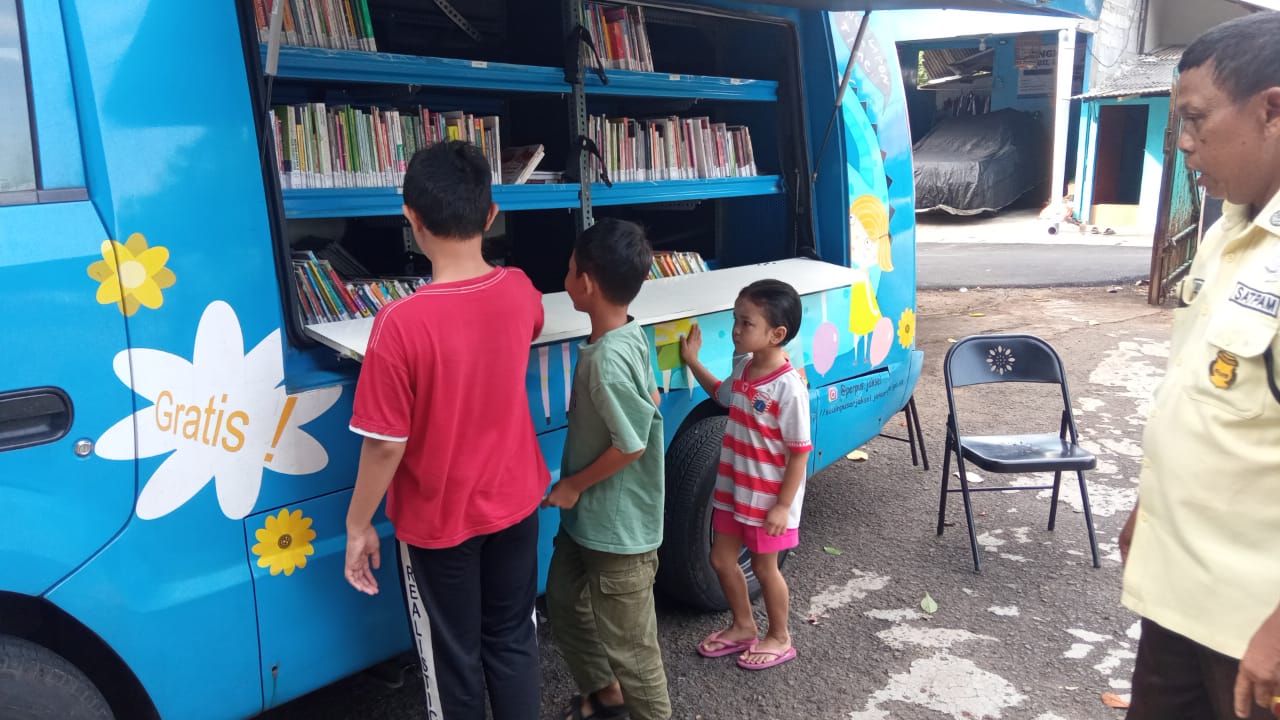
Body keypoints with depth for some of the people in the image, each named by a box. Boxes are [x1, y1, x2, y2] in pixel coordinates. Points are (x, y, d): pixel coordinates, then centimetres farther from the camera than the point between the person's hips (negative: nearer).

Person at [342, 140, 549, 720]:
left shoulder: (402, 323, -28)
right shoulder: (519, 291, -12)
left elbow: (386, 445, -21)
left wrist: (358, 526, -5)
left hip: (437, 521, -4)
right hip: (514, 502, 5)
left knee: (452, 660, 17)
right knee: (512, 640, 22)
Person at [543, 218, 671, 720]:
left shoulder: (606, 359, -28)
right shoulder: (630, 336, 0)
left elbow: (631, 444, -27)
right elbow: (650, 399, 13)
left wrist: (574, 485, -12)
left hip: (616, 529, -10)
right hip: (587, 519, 10)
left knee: (627, 643, 7)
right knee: (564, 606, 26)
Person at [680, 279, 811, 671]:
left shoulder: (789, 388, -25)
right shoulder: (742, 366, -2)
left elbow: (799, 452, -20)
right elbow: (724, 395, 21)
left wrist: (783, 505, -18)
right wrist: (692, 361, 14)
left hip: (768, 499, -7)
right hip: (732, 489, 8)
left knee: (764, 567, 10)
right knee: (722, 559, 17)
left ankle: (779, 638, 34)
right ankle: (743, 626, 40)